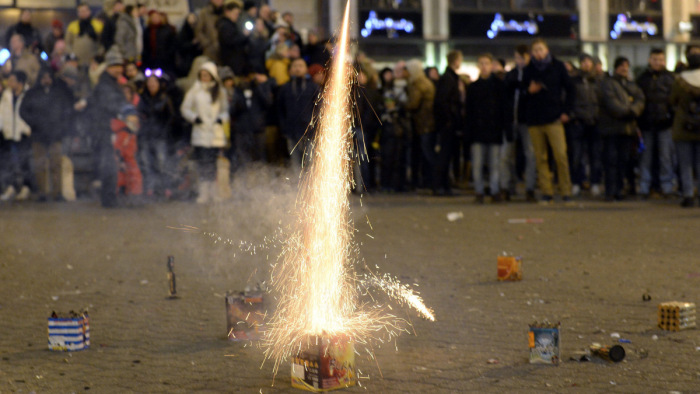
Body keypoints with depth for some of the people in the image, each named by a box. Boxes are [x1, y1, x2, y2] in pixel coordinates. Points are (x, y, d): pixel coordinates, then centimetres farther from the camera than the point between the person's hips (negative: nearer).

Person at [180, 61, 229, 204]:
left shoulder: (220, 91, 10)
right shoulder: (195, 90, 5)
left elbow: (225, 109, 17)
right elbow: (184, 108, 8)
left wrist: (222, 118, -3)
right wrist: (194, 117, -9)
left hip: (216, 132, 1)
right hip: (200, 132, -1)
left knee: (212, 162, 1)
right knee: (202, 162, -9)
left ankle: (213, 193, 8)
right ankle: (204, 193, -9)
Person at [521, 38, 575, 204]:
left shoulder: (557, 66, 8)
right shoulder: (528, 70, 12)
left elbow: (569, 89, 11)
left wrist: (566, 111, 3)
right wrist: (529, 90, -7)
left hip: (554, 119, -2)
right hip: (534, 120, 2)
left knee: (561, 156, -10)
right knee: (540, 158, 0)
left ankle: (566, 192, -4)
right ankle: (546, 193, 4)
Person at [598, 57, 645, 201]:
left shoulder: (632, 85, 20)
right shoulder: (607, 83, 3)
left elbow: (640, 99, 6)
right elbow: (611, 102, -10)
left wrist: (633, 110, -13)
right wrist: (626, 111, -18)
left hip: (629, 128, 5)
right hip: (612, 127, -5)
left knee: (624, 160, 4)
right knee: (611, 160, -8)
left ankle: (620, 190, 9)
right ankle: (610, 191, -8)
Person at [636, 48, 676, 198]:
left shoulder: (670, 77, 6)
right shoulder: (642, 79, 12)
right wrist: (638, 122, 4)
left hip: (665, 122, -2)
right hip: (647, 124, 2)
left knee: (666, 155, -1)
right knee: (646, 156, 3)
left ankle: (666, 185, 7)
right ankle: (644, 186, 8)